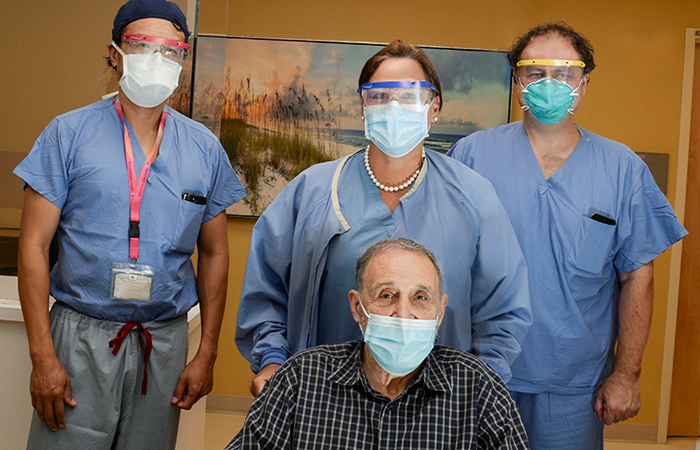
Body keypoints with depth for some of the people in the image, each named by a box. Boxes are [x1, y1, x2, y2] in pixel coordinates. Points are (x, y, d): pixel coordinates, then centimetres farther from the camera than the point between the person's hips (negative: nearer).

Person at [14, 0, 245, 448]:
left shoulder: (204, 148, 5)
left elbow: (214, 255, 9)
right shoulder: (69, 134, -3)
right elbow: (34, 246, -5)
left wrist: (206, 355, 5)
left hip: (164, 340, 3)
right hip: (81, 336, -2)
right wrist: (43, 356, -10)